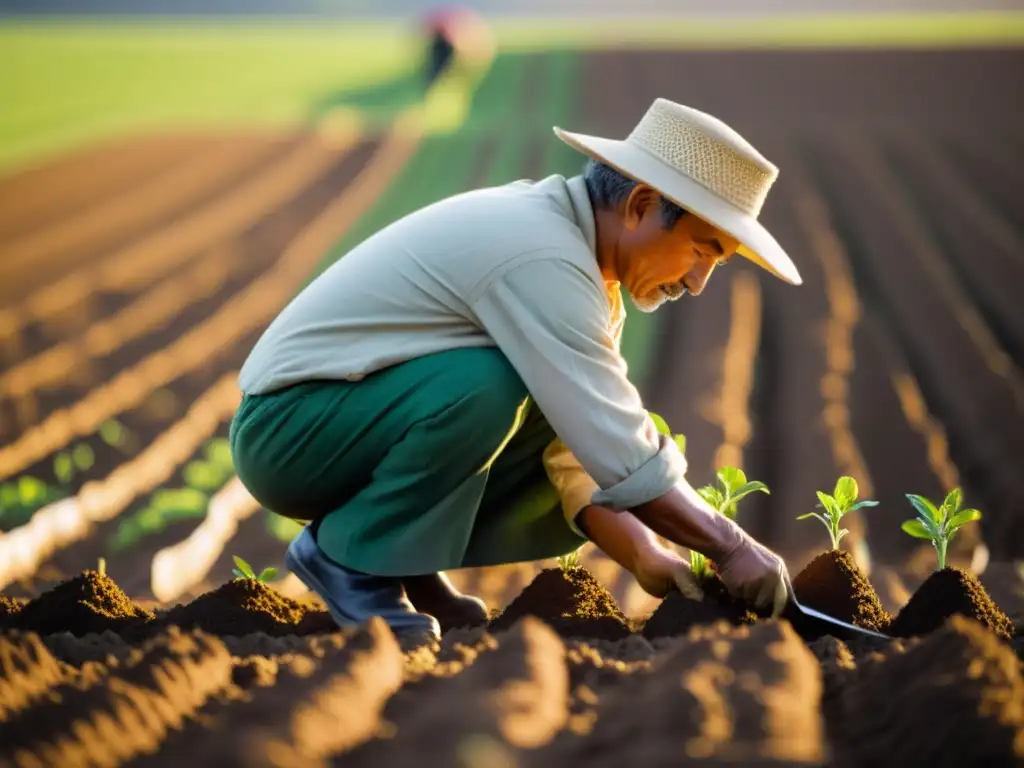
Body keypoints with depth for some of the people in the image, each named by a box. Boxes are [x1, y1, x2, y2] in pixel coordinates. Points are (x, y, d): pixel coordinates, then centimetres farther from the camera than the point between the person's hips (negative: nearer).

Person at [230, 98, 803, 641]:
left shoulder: (564, 242, 4)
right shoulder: (540, 259, -26)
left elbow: (580, 450, 3)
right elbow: (621, 453, -28)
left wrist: (644, 554, -8)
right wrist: (731, 548, -20)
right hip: (289, 426, -9)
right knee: (486, 385, -34)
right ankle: (351, 558, -15)